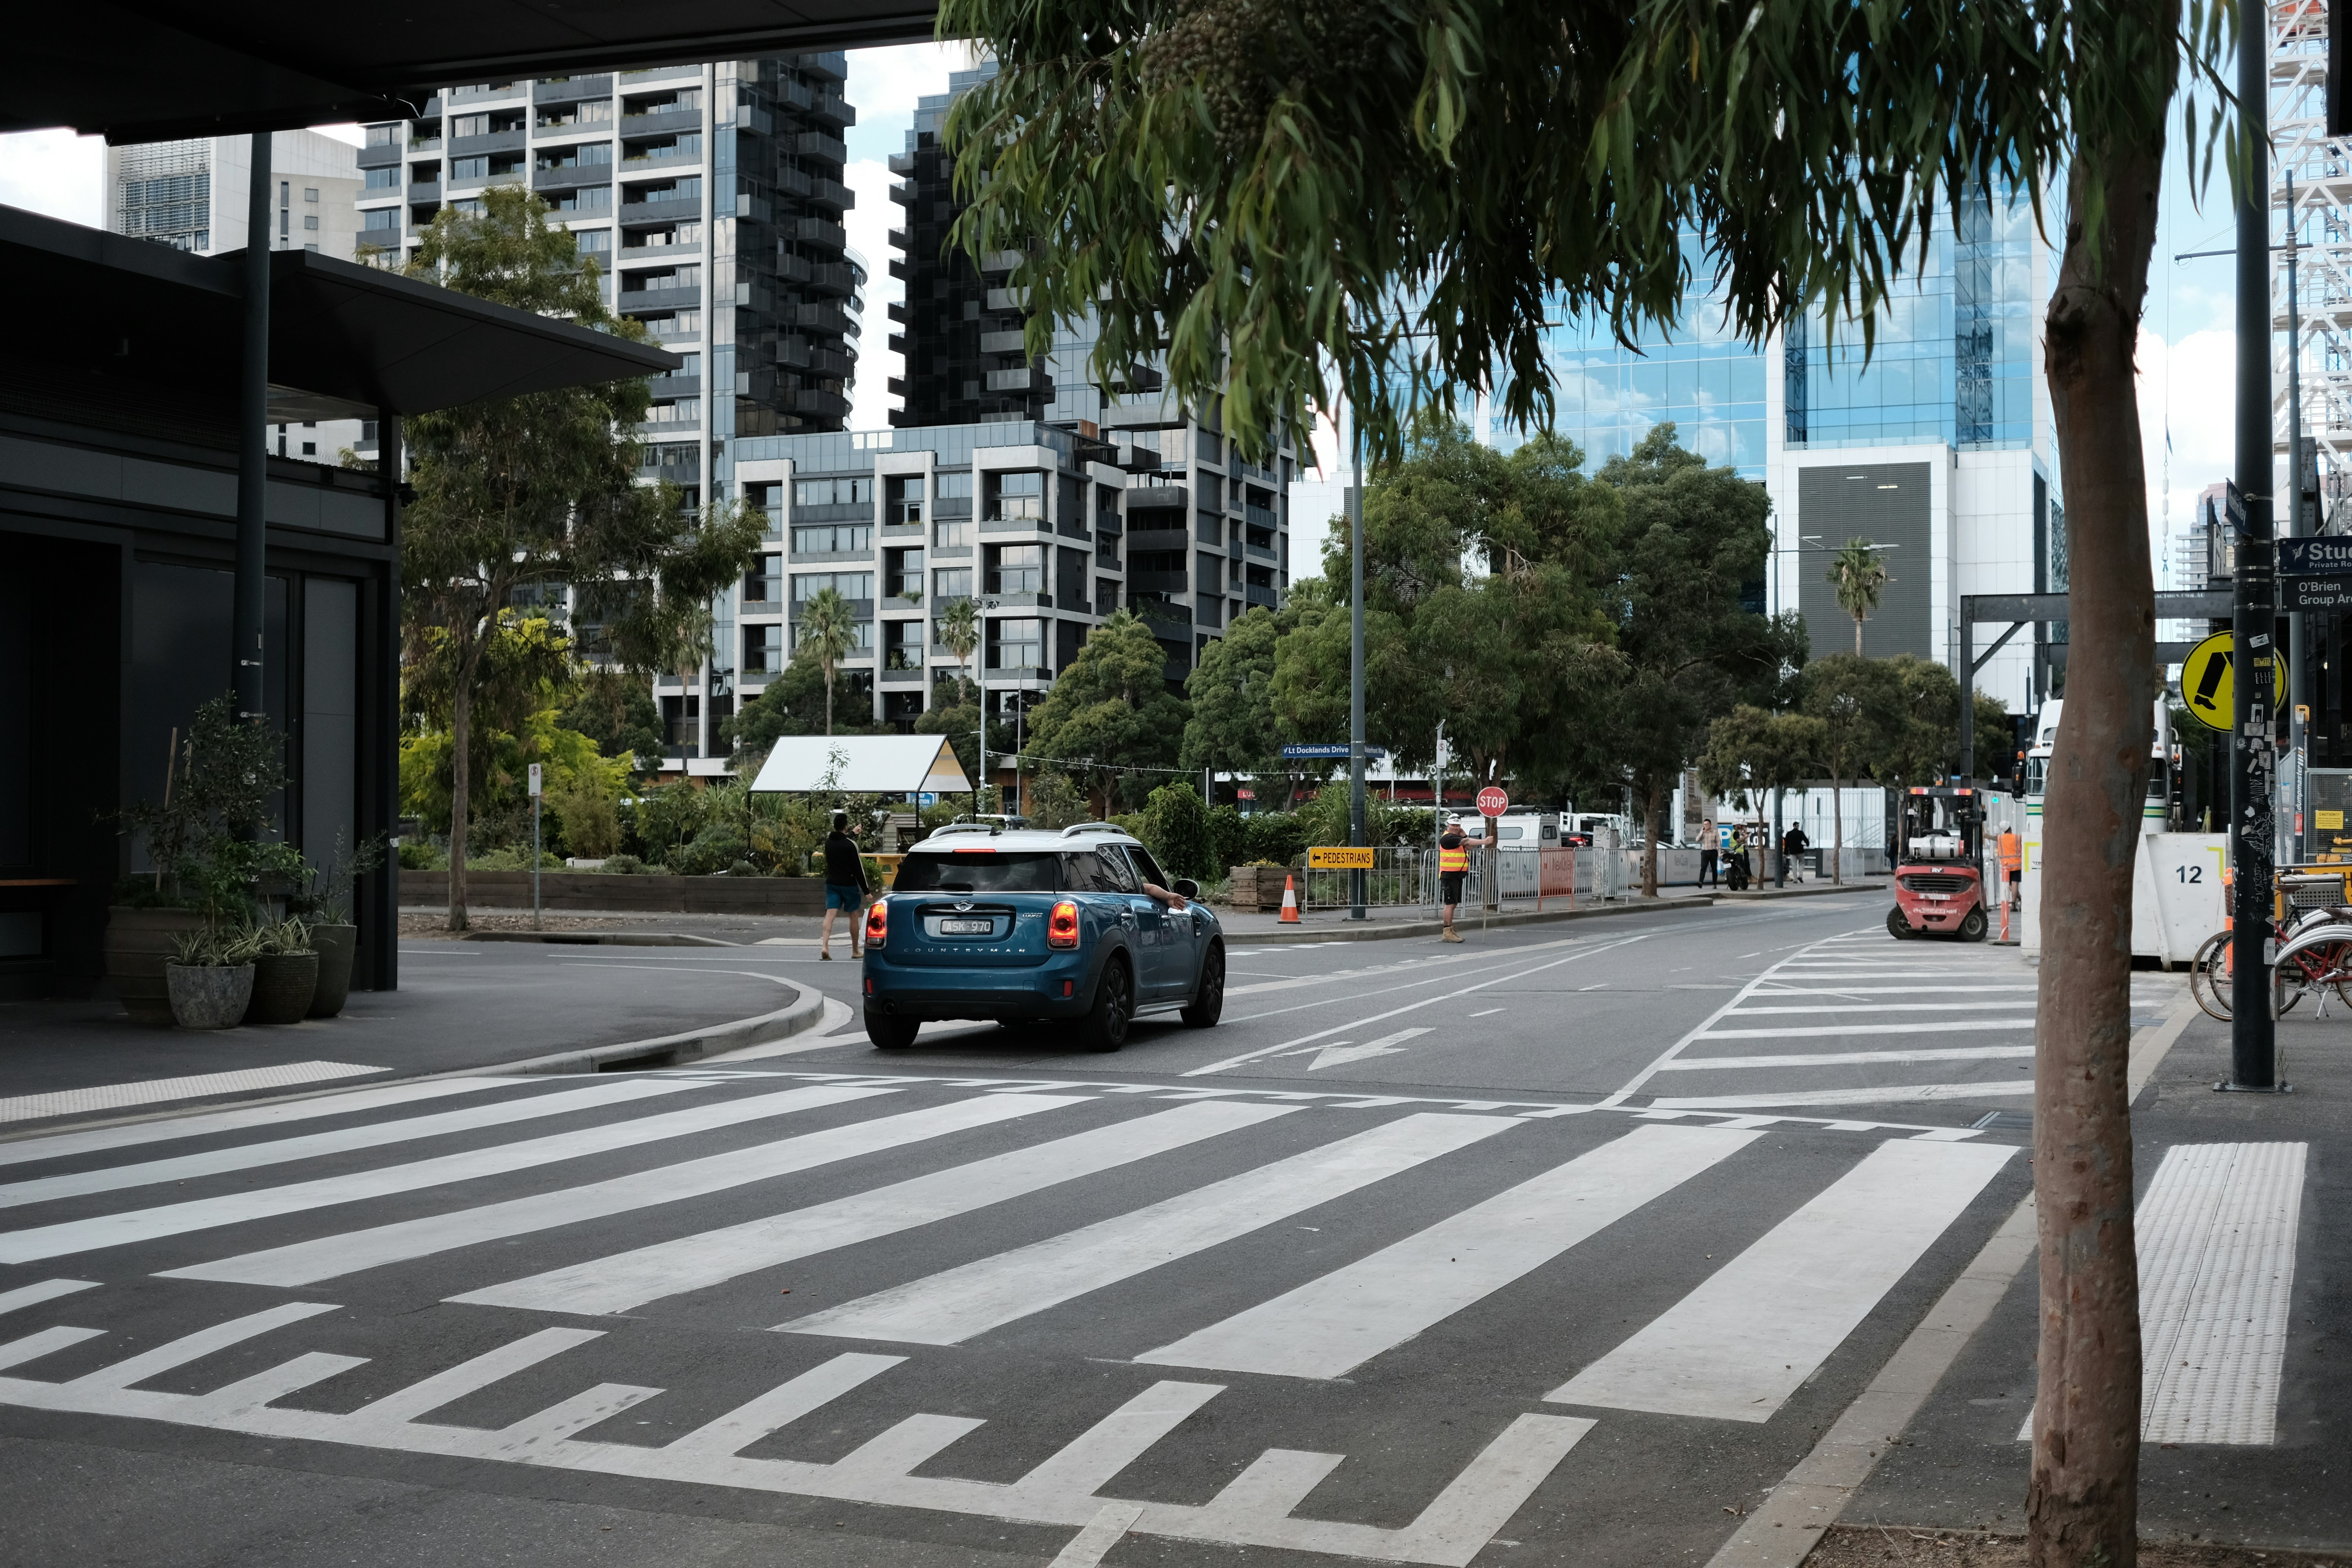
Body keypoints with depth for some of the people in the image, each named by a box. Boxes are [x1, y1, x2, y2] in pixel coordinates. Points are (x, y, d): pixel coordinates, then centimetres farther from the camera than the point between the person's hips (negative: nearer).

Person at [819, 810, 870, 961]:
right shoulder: (851, 845, -14)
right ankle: (856, 951, 21)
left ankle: (825, 946, -24)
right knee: (854, 916, 11)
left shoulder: (829, 840, 3)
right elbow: (858, 869, -14)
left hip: (831, 884, 4)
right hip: (849, 885, -4)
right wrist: (866, 891, -9)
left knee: (830, 914, -4)